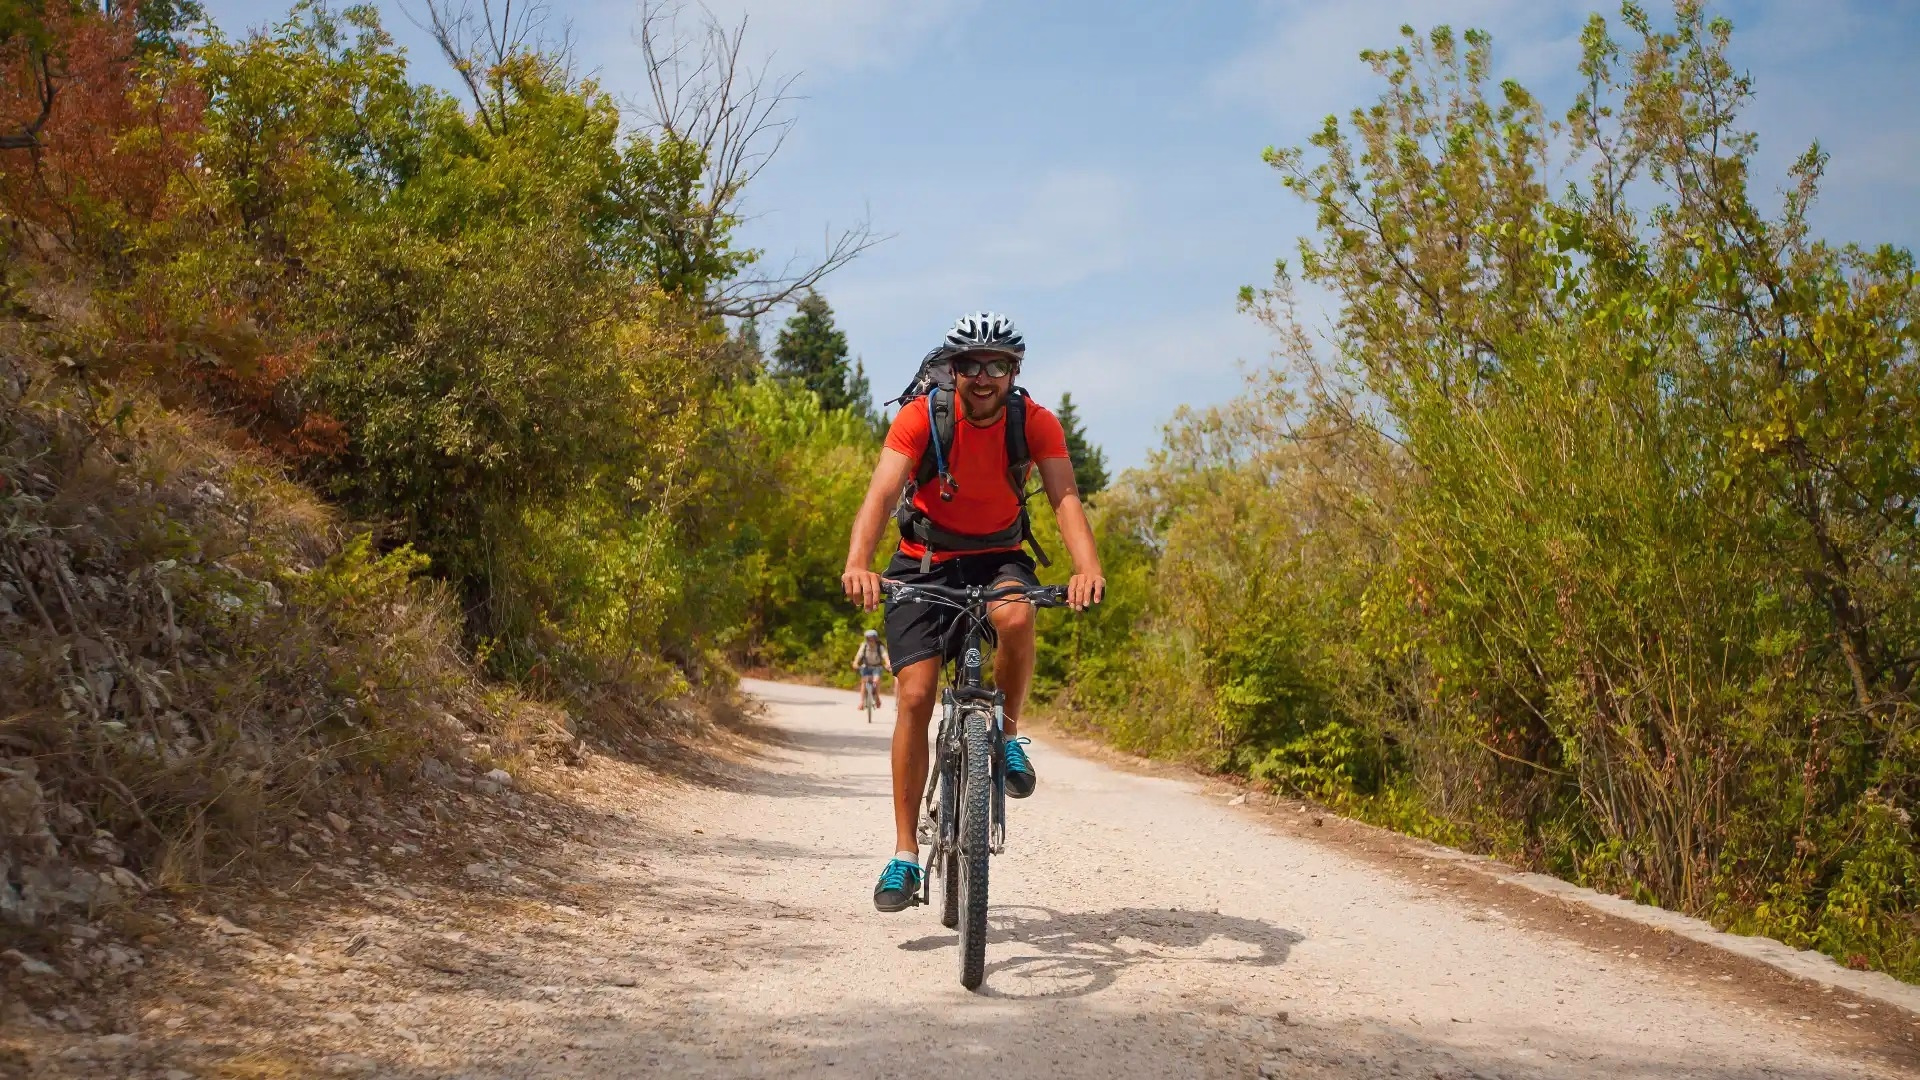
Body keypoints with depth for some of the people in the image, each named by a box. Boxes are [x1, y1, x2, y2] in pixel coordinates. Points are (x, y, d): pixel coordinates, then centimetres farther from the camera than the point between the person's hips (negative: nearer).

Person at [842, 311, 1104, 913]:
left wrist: (1088, 567, -45)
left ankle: (1007, 735, -7)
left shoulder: (1036, 423, -14)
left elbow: (1065, 498, -25)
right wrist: (858, 563, -49)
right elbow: (882, 493, -30)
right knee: (914, 696, -12)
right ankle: (905, 854, -2)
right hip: (925, 560, 0)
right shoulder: (921, 417, -18)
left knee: (1016, 616, -35)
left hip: (998, 555, 1)